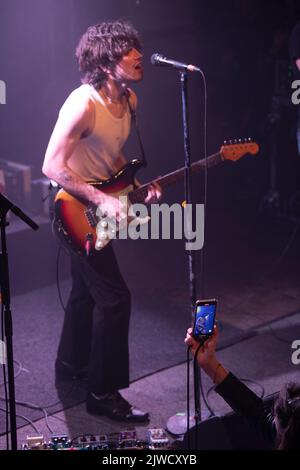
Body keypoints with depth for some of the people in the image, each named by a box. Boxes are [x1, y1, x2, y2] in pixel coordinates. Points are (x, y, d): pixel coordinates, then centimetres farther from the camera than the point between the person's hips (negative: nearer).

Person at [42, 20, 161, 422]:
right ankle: (103, 392, 5)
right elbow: (52, 166, -27)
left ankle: (71, 364, 41)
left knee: (86, 290, 21)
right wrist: (102, 200, -28)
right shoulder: (83, 103, -26)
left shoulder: (128, 99, 2)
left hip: (96, 209, 9)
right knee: (114, 298, -7)